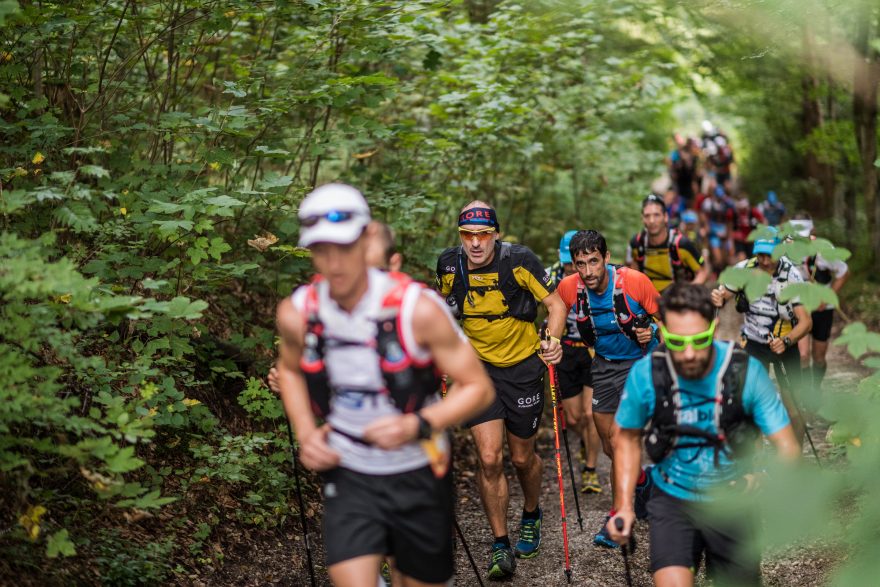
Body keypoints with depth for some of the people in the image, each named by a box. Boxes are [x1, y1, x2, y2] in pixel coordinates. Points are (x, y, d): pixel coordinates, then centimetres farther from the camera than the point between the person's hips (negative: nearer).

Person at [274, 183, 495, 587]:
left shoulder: (417, 308, -19)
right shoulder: (297, 314, -9)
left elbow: (478, 388, -12)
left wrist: (418, 425, -27)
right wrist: (305, 434, -1)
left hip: (417, 477, -1)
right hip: (348, 476, 1)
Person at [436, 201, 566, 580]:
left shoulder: (519, 261, -18)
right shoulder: (449, 265, -8)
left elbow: (555, 304, -10)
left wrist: (553, 340, -27)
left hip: (523, 367, -1)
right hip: (478, 367, 1)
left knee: (522, 458, 10)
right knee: (489, 459, -10)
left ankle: (531, 516, 42)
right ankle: (500, 546, 4)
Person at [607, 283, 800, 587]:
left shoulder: (747, 372, -20)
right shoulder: (645, 374, -17)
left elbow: (787, 449, -18)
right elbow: (628, 438, 0)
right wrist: (624, 506, -7)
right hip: (672, 499, -1)